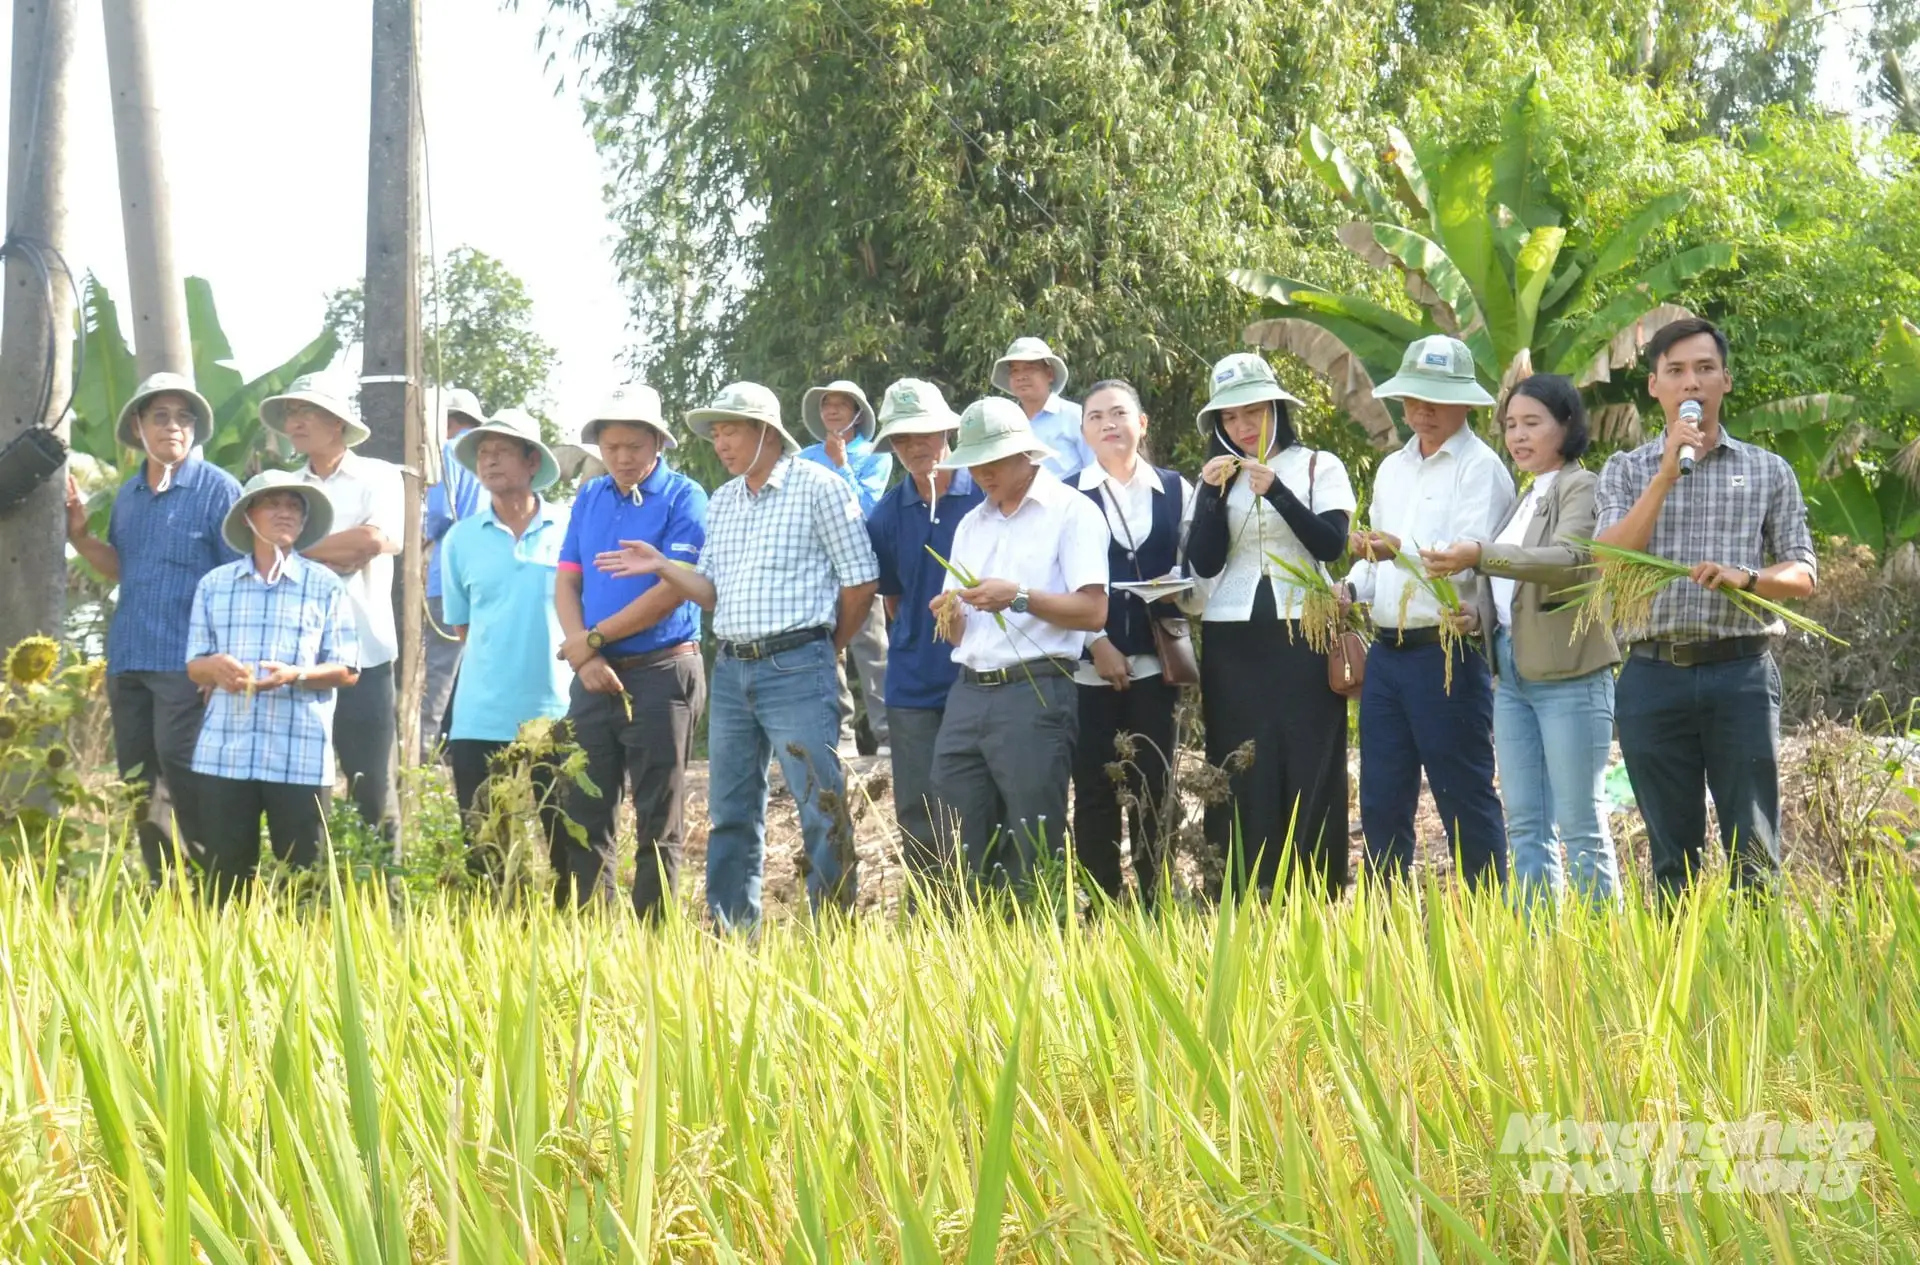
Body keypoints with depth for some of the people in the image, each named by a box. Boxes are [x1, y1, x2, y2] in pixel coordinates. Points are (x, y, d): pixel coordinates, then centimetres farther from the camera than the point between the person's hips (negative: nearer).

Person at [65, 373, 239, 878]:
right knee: (136, 779, 9)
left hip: (186, 660, -7)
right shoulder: (128, 495, 14)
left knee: (179, 767, -13)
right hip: (128, 658, 7)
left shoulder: (218, 489, -6)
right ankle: (163, 885, 19)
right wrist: (80, 536, 7)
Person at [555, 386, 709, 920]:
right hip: (595, 676, 6)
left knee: (659, 823, 0)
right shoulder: (589, 498, 12)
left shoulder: (683, 497, -6)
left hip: (661, 672, -5)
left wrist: (594, 638, -10)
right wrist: (584, 656, -7)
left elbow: (673, 589, -14)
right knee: (584, 814, 7)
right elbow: (566, 582, 9)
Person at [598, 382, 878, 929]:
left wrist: (824, 648, 6)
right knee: (730, 811, 9)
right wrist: (660, 567, -2)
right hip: (731, 670, 7)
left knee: (822, 808, -6)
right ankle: (730, 935, 16)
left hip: (796, 670, -7)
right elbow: (713, 591, 14)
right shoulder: (721, 503, 15)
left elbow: (860, 580, -3)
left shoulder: (817, 488, -4)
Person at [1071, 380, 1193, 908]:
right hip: (1089, 664, -1)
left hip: (1154, 660, 2)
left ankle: (1154, 905, 11)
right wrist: (1098, 643, -9)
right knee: (1094, 790, 1)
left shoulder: (1175, 490, 9)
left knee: (1153, 787, 4)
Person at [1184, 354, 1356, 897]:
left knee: (1309, 771, -4)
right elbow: (1204, 562, 1)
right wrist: (1213, 494, -9)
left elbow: (1332, 543, -9)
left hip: (1303, 635, -2)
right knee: (1241, 774, 1)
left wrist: (1276, 491, -17)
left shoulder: (1318, 467, 6)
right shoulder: (1215, 478, 12)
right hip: (1233, 643, 2)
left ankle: (1317, 895, 0)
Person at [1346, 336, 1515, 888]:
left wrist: (1401, 549, -31)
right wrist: (1350, 588, 4)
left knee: (1464, 798, -2)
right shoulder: (1392, 468, 19)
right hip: (1386, 652, 7)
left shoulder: (1480, 469, -5)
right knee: (1381, 801, 9)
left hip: (1447, 653, -7)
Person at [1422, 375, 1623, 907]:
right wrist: (1473, 613, -2)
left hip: (1569, 673, -8)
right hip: (1512, 673, 8)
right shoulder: (1524, 499, 19)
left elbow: (1571, 559, -23)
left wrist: (1480, 556, -33)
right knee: (1524, 825, 8)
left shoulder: (1582, 488, -6)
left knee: (1580, 824, -4)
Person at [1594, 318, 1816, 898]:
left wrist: (1747, 577, -14)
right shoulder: (1626, 470, 10)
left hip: (1742, 673, 0)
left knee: (1754, 849, -1)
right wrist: (1666, 474, -11)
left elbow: (1803, 574, 7)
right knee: (1672, 852, 6)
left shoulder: (1768, 471, 10)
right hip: (1654, 676, 0)